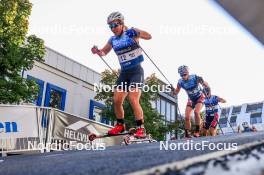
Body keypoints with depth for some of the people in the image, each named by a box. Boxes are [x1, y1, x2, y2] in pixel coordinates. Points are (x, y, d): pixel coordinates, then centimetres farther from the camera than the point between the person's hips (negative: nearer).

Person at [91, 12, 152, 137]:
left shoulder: (131, 33, -8)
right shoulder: (112, 40, 7)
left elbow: (149, 36, -18)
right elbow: (104, 52, 20)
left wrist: (136, 32, -36)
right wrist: (97, 51, -3)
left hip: (136, 71, -6)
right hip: (124, 72, 6)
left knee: (133, 100, -18)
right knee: (116, 101, 1)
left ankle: (141, 128, -7)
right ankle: (120, 125, 20)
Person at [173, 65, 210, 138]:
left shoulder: (195, 77, -26)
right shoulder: (180, 82, -17)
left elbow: (206, 85, -20)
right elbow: (176, 92, -5)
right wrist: (173, 90, -27)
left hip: (199, 97, -3)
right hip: (191, 99, 3)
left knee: (196, 112, -28)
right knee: (187, 117, -7)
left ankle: (197, 131, -15)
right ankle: (187, 134, 7)